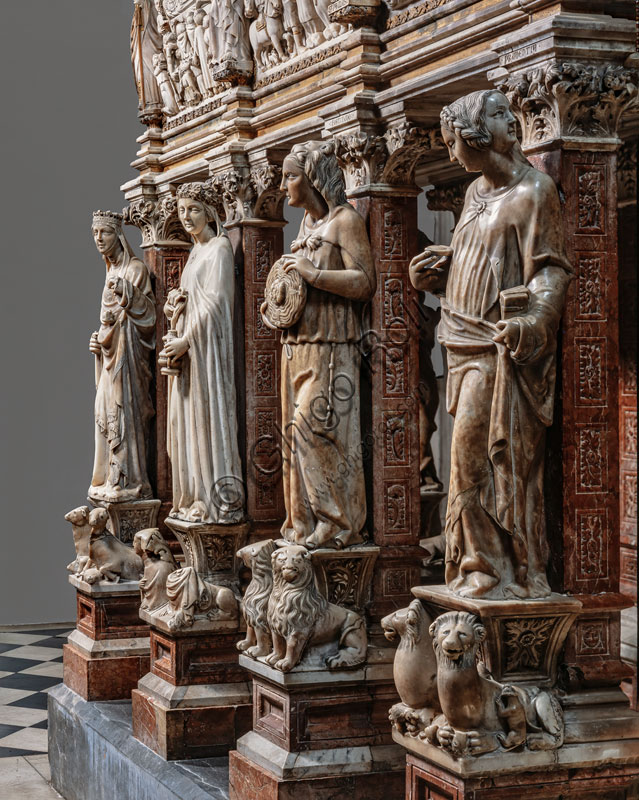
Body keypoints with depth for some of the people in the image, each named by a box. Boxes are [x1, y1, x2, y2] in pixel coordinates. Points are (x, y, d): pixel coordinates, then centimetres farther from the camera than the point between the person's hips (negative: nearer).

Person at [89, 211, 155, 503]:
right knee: (108, 415, 7)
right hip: (109, 355, 9)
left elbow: (148, 314, -15)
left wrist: (128, 293, -29)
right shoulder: (112, 270, 18)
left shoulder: (135, 268, -8)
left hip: (127, 353, -9)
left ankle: (129, 481, -10)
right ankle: (112, 479, 10)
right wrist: (99, 339, 8)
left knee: (124, 413, -11)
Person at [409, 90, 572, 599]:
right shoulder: (477, 192, 18)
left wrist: (535, 318, -30)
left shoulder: (532, 191, -7)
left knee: (507, 460, -6)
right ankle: (484, 568, 15)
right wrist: (438, 273, 10)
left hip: (506, 348, -8)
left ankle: (521, 574, 1)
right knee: (469, 459, 7)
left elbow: (550, 270, -14)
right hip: (469, 348, 8)